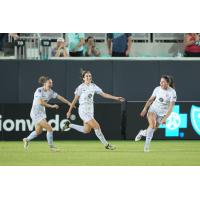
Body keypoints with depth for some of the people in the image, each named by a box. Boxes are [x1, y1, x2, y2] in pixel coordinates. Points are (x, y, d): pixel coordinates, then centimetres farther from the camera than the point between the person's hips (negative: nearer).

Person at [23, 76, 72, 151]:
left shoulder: (50, 91, 4)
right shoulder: (39, 90, -18)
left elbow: (59, 97, 8)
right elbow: (40, 102, -28)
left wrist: (69, 103, 3)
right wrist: (52, 106, -25)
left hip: (42, 113, 8)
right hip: (36, 113, -8)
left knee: (38, 131, 20)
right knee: (49, 129, -12)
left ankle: (27, 140, 42)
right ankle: (51, 146, 0)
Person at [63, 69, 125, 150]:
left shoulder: (94, 86, 5)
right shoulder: (81, 87, -10)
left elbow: (103, 94, 4)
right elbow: (75, 100, -4)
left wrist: (115, 98, -5)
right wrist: (69, 111, 1)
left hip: (90, 111, 7)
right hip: (83, 111, -7)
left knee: (86, 130, 14)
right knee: (96, 126, -15)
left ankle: (69, 125, 32)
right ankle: (106, 144, -7)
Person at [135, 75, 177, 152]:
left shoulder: (172, 93, -14)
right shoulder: (157, 89, -4)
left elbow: (171, 107, -16)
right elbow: (151, 99, 10)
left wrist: (165, 118, -24)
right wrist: (145, 109, 5)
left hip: (162, 114, 0)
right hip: (153, 110, 0)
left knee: (151, 131, 1)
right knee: (152, 125, -27)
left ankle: (142, 133, 35)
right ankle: (147, 143, -16)